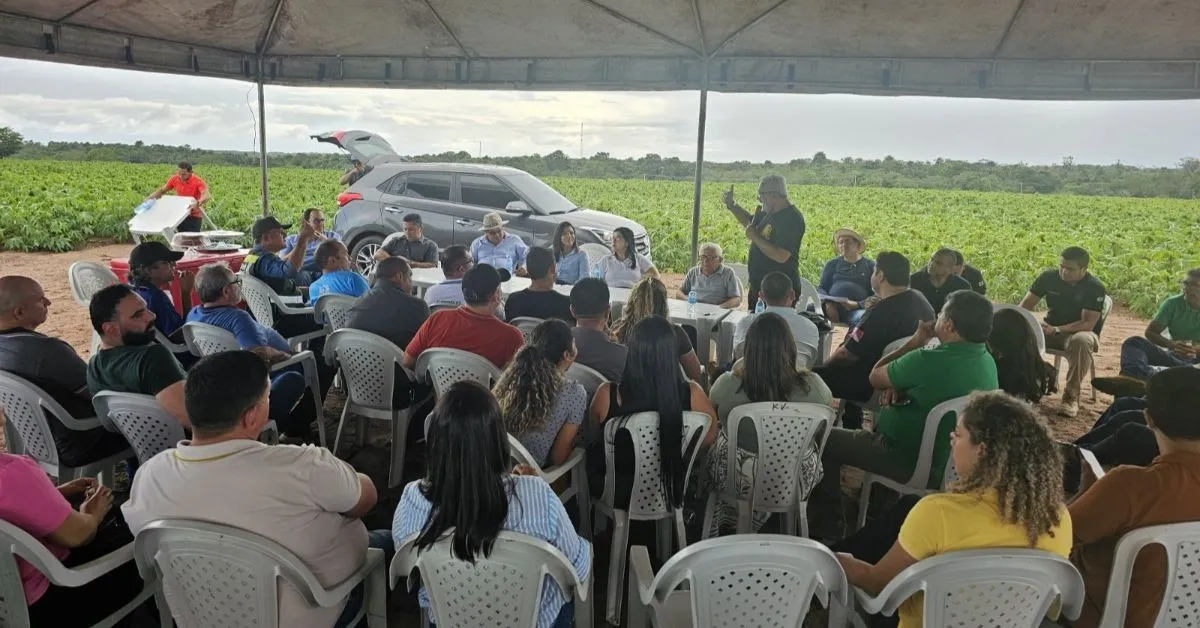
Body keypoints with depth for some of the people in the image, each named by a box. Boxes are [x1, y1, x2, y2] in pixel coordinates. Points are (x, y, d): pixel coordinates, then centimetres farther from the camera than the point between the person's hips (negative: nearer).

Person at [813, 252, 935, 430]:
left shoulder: (882, 311, -28)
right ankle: (853, 427, 34)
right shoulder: (920, 299, -2)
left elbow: (846, 355, -22)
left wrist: (826, 364, -3)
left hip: (875, 384, -9)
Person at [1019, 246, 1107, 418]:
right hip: (1050, 329, 4)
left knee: (1082, 341, -40)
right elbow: (1026, 304, -2)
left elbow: (1088, 323, -22)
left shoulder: (1094, 287, -17)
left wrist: (1057, 330, -35)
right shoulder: (1049, 277, -6)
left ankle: (1071, 395, -28)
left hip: (1080, 332, -3)